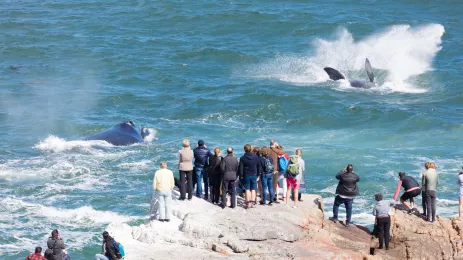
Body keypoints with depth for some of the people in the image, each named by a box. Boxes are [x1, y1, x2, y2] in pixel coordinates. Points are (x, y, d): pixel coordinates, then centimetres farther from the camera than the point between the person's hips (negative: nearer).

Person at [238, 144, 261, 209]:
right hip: (254, 175, 2)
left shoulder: (242, 158, -8)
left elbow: (240, 168, -8)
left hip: (246, 175, -2)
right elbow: (259, 166, 8)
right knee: (253, 189, 8)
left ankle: (248, 203, -1)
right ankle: (253, 203, 6)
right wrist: (258, 175, 16)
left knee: (247, 189, 2)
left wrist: (240, 176, 1)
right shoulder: (256, 157, 1)